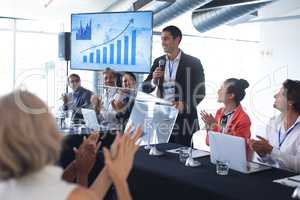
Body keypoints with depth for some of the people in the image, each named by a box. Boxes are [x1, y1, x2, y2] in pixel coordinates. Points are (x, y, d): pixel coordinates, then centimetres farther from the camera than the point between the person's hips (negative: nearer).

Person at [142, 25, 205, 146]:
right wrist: (154, 80, -10)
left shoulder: (193, 63, -3)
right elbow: (145, 88, 11)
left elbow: (200, 92, -4)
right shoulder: (159, 62, 9)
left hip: (184, 118, -3)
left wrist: (184, 105, -20)